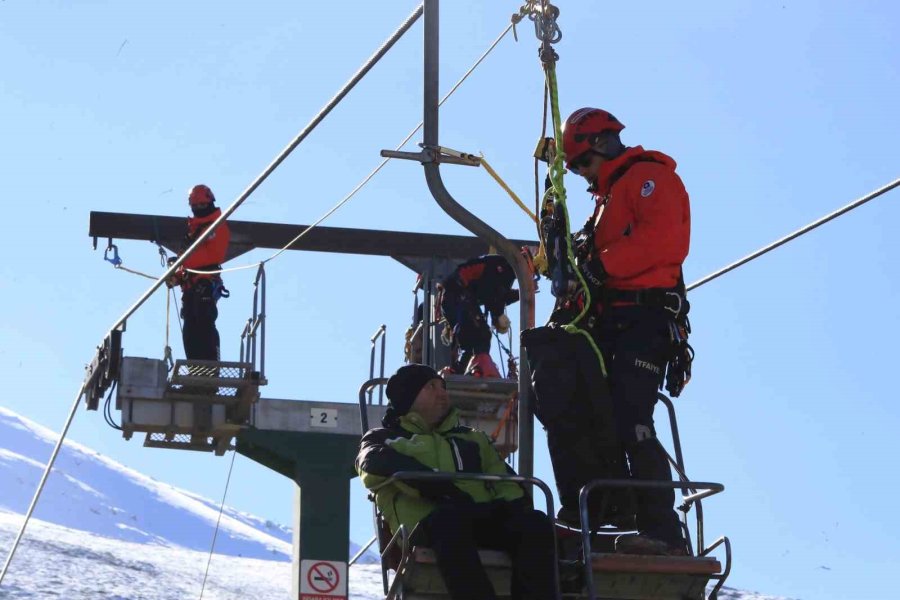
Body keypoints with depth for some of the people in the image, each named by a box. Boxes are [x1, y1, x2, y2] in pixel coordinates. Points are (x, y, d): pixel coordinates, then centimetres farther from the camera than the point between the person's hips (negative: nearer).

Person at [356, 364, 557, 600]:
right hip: (426, 524, -4)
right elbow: (375, 464, 1)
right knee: (450, 519, -41)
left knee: (535, 523, -29)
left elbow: (505, 481, 25)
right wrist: (435, 485, -15)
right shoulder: (385, 437, 26)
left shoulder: (472, 438, 38)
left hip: (483, 522, 4)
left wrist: (515, 505, -1)